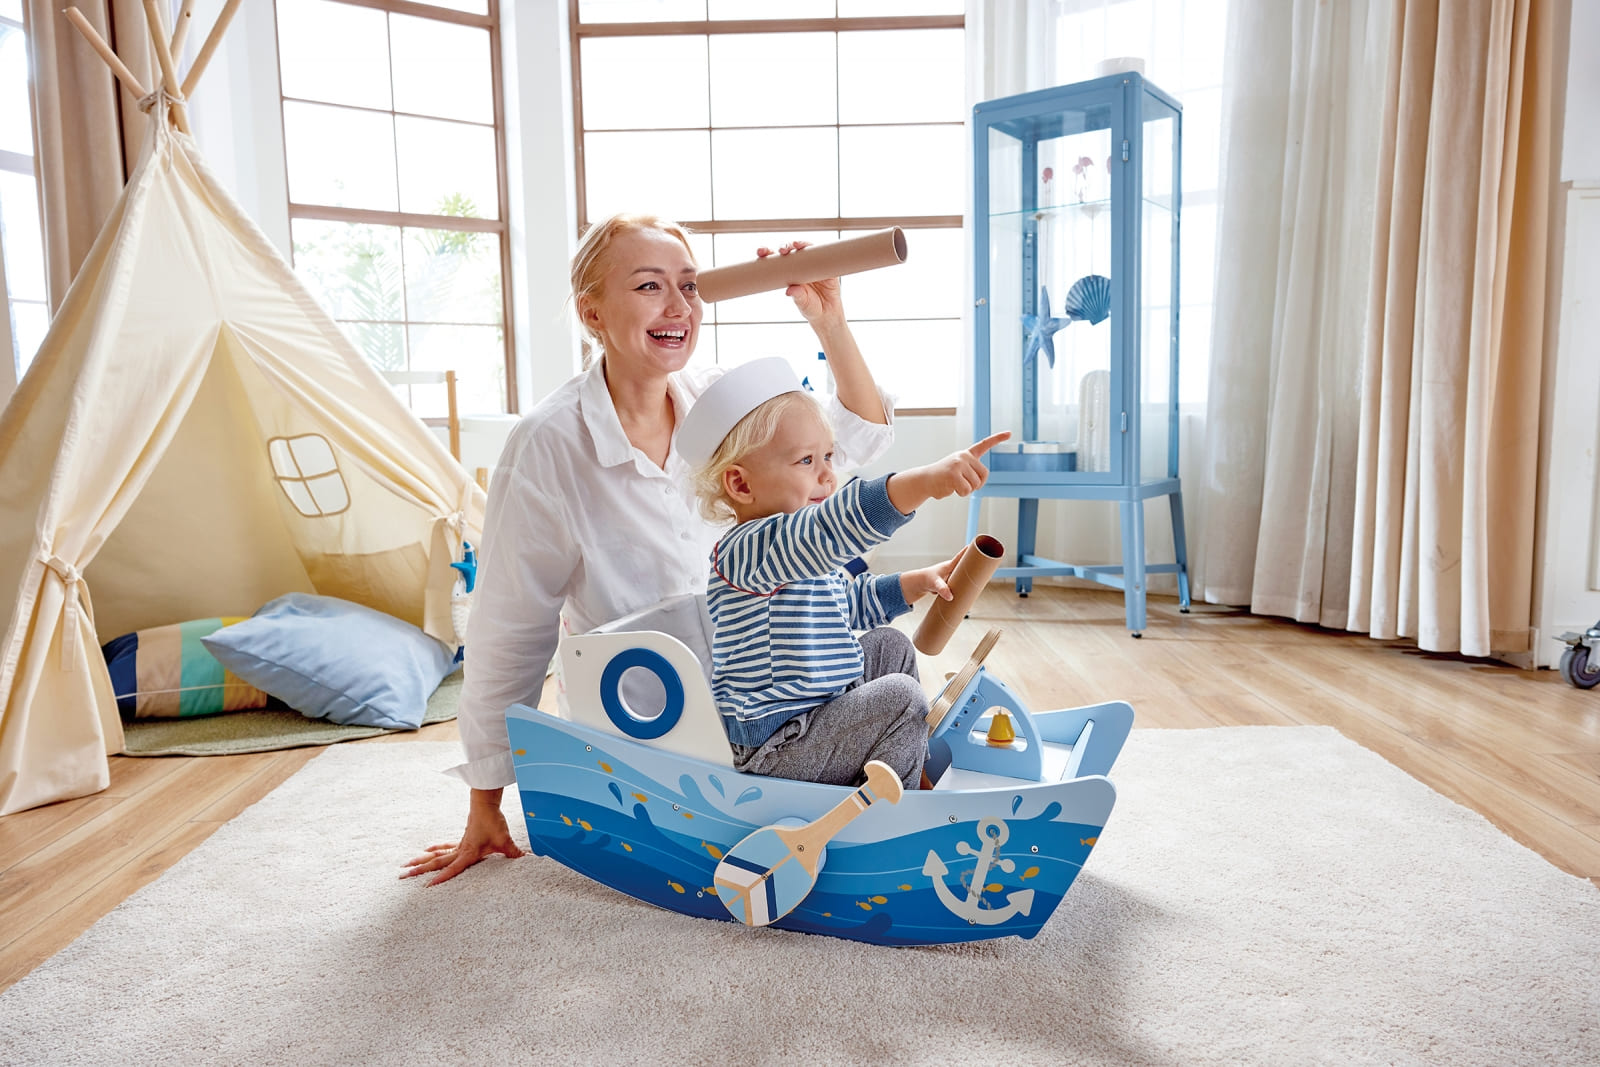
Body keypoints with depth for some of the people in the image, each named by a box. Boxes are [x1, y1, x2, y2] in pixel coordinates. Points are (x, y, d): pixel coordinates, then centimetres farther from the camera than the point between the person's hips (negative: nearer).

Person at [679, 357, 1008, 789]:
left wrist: (919, 581, 12)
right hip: (772, 749, -10)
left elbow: (852, 602, 24)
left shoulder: (805, 553, 9)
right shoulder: (745, 550, -26)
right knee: (899, 698, -17)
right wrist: (926, 481, -53)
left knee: (890, 644, 17)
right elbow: (834, 524, -45)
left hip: (821, 703, 11)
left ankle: (910, 762, 25)